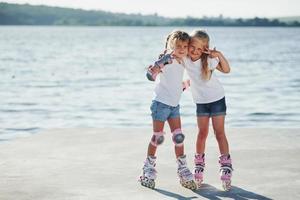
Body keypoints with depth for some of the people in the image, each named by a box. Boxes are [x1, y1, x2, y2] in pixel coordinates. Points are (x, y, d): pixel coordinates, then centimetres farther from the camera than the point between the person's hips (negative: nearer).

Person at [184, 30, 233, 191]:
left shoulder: (209, 60, -21)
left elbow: (226, 70, -21)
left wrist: (220, 55, -35)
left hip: (217, 98, -3)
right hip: (200, 101, 3)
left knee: (219, 133, -3)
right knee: (202, 133, 4)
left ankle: (226, 169, 0)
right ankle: (199, 169, 12)